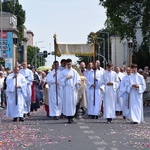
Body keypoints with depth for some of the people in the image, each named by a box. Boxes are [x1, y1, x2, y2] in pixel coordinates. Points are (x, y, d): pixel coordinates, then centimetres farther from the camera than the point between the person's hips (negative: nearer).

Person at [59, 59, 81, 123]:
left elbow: (78, 79, 8)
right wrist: (66, 78, -11)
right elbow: (61, 80, 3)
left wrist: (78, 82, -12)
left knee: (73, 102, 0)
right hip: (66, 89, -2)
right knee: (67, 102, -7)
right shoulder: (63, 72, 7)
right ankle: (69, 117, -8)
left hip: (73, 89, 2)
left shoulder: (74, 72, 11)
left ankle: (72, 116, 11)